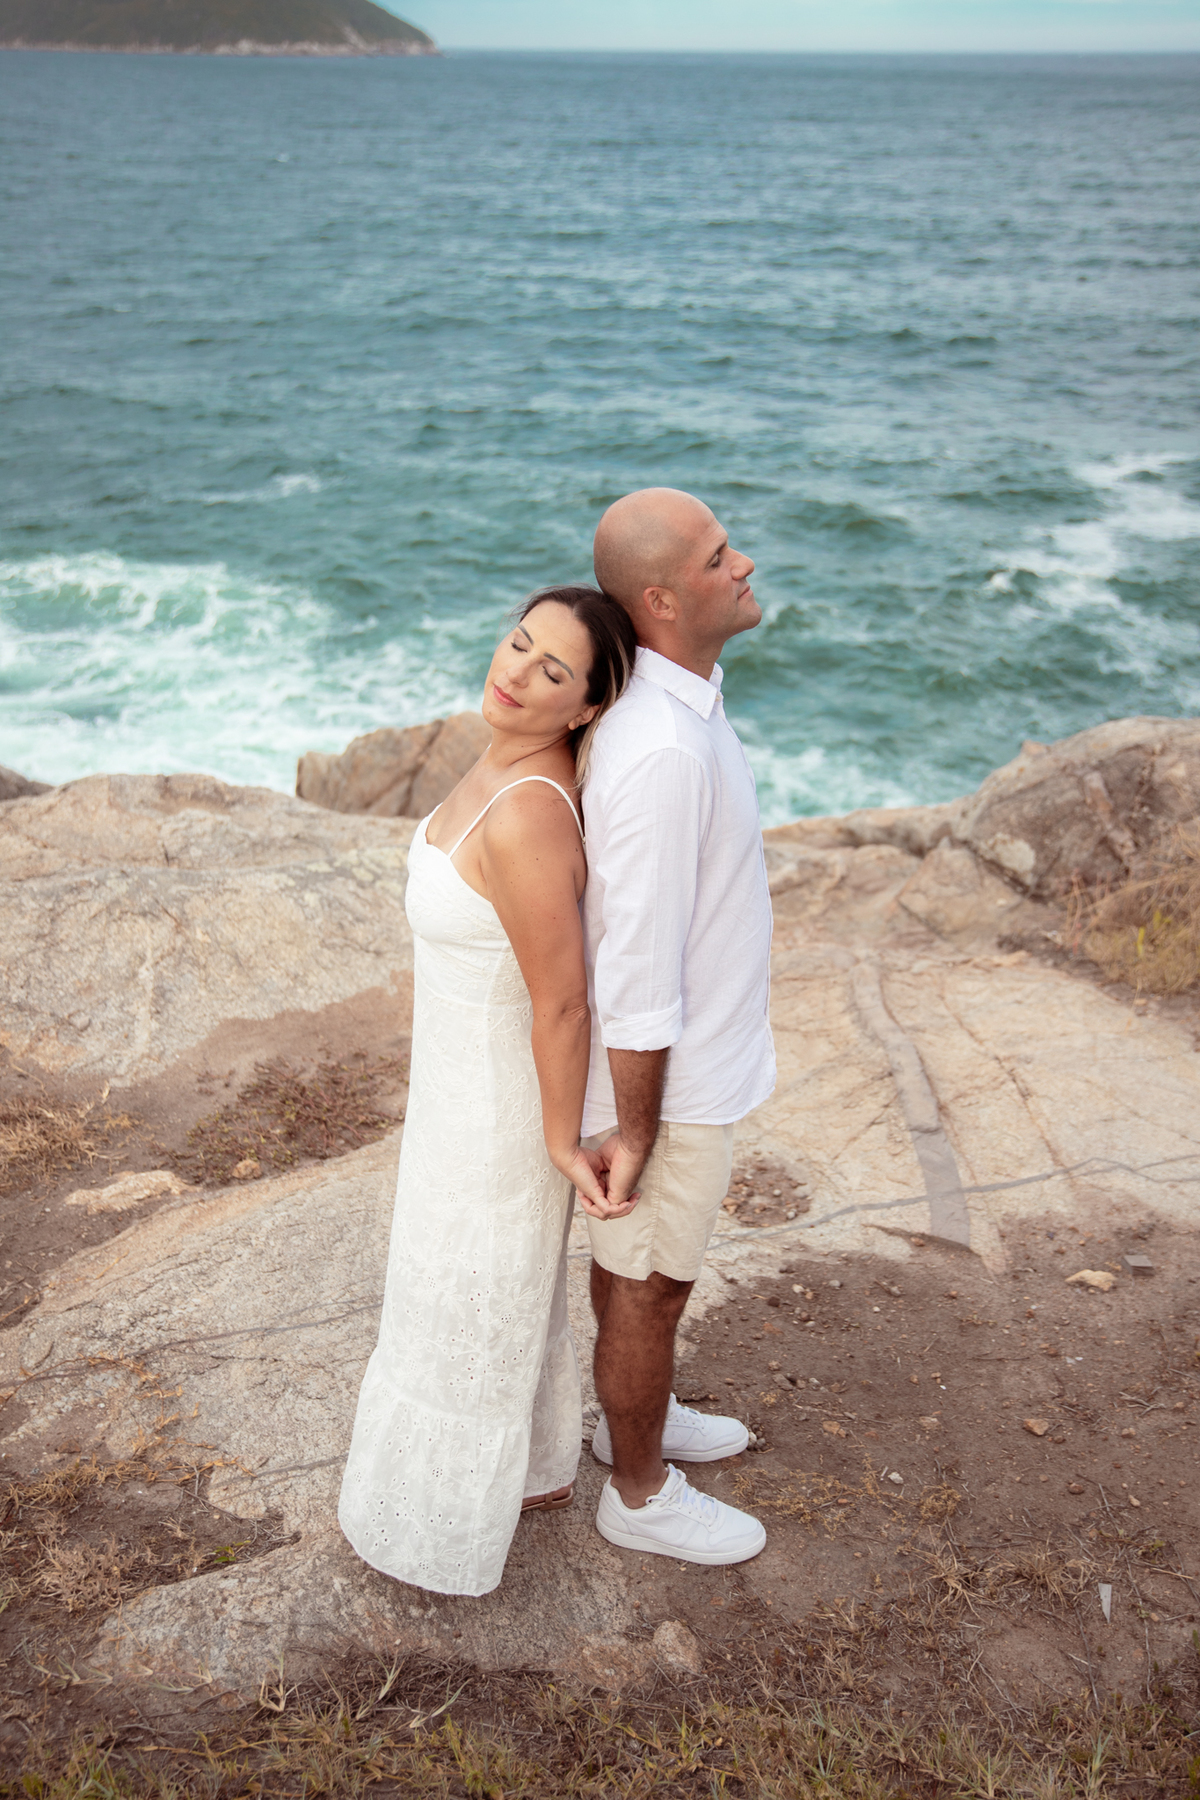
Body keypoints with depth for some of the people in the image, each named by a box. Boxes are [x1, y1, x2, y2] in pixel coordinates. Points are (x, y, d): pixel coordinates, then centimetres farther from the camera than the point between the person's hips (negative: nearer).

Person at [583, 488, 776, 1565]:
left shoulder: (683, 703, 0)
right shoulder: (662, 751, -33)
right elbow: (638, 965, -28)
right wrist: (633, 1129, -19)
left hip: (698, 1057, 9)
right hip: (671, 1083, -9)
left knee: (636, 1265, 27)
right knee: (648, 1290, 12)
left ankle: (637, 1418, 50)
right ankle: (641, 1496, 33)